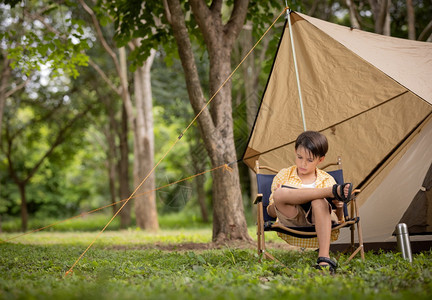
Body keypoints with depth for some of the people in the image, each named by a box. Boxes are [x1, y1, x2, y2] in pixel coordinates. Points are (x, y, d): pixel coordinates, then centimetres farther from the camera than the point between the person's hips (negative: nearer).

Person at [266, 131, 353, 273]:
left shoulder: (327, 180, 14)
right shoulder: (283, 175, 13)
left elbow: (338, 217, 14)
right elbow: (272, 213, 10)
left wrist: (338, 206, -10)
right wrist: (278, 201, -13)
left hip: (318, 220, 0)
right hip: (292, 222, 0)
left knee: (319, 201, -36)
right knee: (279, 194, -30)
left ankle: (324, 257, -42)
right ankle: (332, 191, -31)